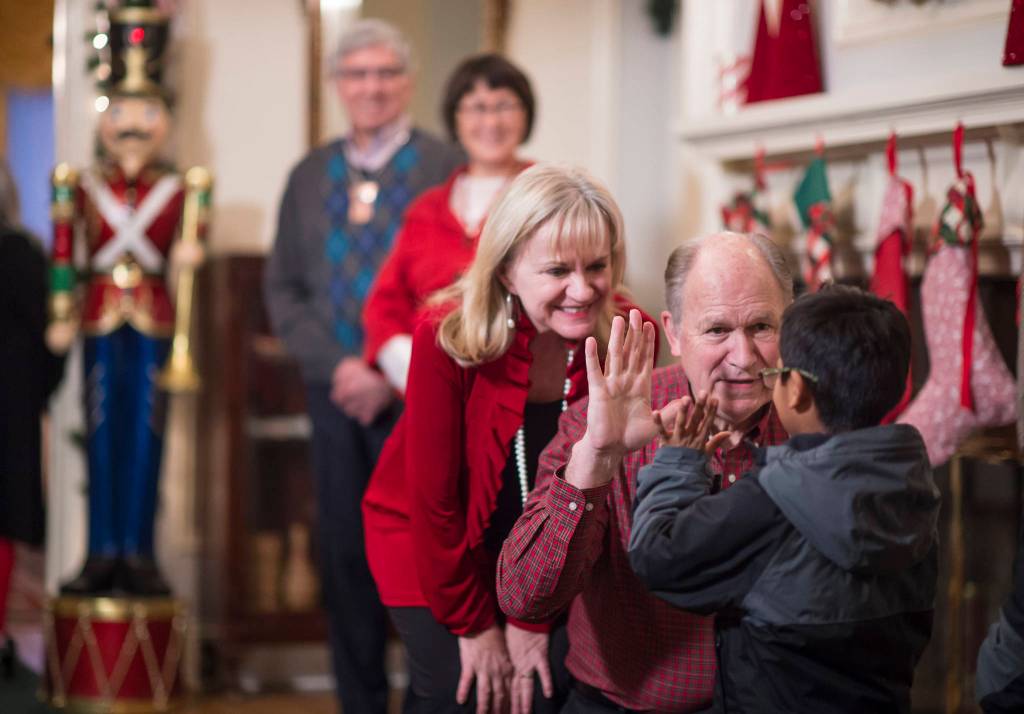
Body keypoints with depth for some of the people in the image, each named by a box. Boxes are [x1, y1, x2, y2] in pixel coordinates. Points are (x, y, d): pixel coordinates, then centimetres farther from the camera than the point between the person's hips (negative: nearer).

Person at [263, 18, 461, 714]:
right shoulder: (310, 176, 13)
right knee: (346, 556, 6)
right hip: (336, 395, 4)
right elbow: (284, 288, 11)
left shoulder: (448, 170, -1)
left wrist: (393, 376, -12)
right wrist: (338, 365, -4)